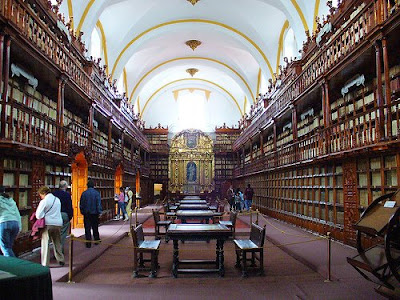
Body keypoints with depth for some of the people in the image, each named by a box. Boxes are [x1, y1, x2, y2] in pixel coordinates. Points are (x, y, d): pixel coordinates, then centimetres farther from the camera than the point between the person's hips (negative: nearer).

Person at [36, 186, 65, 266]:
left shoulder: (44, 202, -10)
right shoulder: (57, 200, 9)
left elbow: (39, 215, -11)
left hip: (48, 224, -5)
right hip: (58, 223, 5)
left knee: (45, 244, 3)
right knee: (57, 243, 17)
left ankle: (45, 264, 5)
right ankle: (60, 260, 23)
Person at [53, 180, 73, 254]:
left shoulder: (54, 193, 2)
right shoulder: (67, 194, -12)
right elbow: (69, 207, -11)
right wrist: (70, 217, -2)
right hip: (64, 215, -5)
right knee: (63, 233, 4)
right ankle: (60, 250, 6)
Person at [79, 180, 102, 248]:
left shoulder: (84, 193, -1)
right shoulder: (96, 193, -6)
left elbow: (81, 204, 5)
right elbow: (99, 204, -8)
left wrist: (82, 212, 14)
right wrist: (99, 212, -3)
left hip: (86, 214, 1)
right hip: (94, 213, 0)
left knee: (87, 228, 4)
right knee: (95, 227, 14)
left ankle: (88, 243, 4)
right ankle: (96, 240, 23)